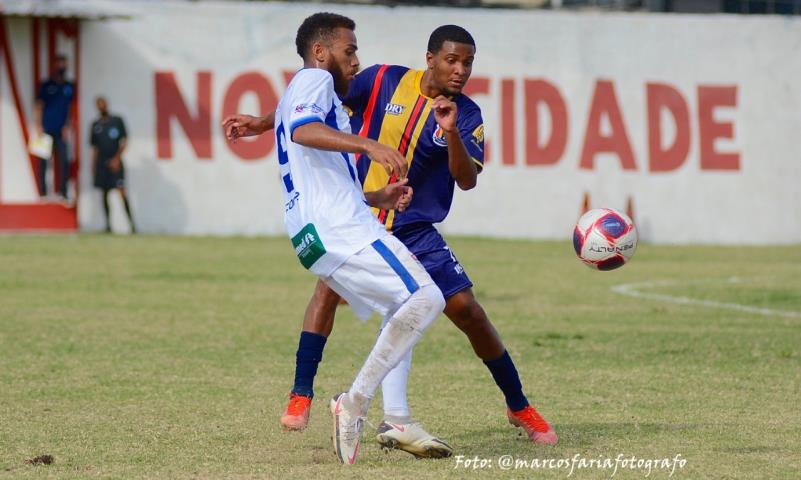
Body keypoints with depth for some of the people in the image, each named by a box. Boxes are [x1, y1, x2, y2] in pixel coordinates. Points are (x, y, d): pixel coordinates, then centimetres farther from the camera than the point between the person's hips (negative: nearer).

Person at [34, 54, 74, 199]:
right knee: (43, 162, 2)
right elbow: (38, 106, 0)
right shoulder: (46, 86, 1)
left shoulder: (69, 87, 7)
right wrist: (38, 126, -8)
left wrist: (68, 126, -2)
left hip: (61, 132, 1)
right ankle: (42, 192, 7)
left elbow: (71, 108, 8)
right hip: (46, 131, -1)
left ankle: (63, 192, 0)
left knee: (64, 161, -4)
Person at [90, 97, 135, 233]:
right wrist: (93, 165, 10)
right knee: (104, 192, 3)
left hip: (115, 162, -4)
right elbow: (94, 147, 15)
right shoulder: (96, 125, 12)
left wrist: (117, 158, -12)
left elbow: (124, 142, -1)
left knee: (121, 191, -13)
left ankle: (131, 222, -15)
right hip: (101, 163, 4)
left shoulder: (117, 121, 2)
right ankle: (108, 223, 8)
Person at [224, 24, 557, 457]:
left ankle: (519, 407, 14)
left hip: (416, 233, 1)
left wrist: (451, 131, -32)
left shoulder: (467, 116, -5)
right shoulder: (385, 81, -6)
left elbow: (467, 180, -17)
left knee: (467, 310, -4)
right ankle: (300, 397, -22)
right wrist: (263, 124, 1)